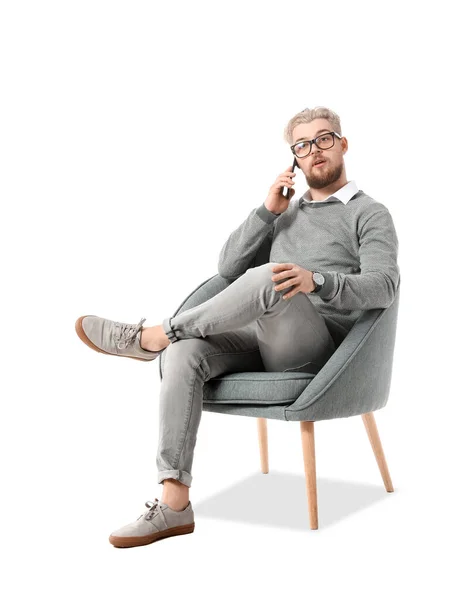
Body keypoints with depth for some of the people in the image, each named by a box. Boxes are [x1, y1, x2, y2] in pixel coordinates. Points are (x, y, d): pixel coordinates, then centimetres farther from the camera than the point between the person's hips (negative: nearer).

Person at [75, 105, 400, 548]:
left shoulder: (369, 213, 8)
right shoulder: (287, 211, 26)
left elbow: (383, 286, -11)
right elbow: (228, 269, 15)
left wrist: (316, 281, -29)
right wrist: (267, 211, 5)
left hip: (315, 350, -5)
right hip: (262, 340, 5)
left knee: (267, 279, -37)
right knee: (186, 352, -26)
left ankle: (151, 337, -21)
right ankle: (174, 503, -29)